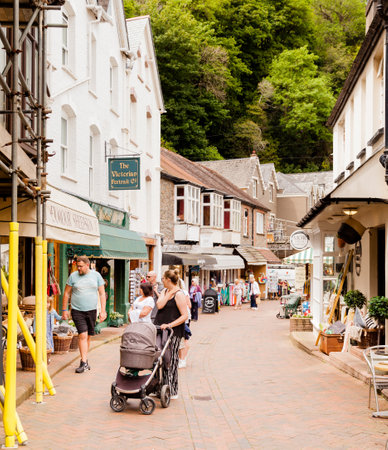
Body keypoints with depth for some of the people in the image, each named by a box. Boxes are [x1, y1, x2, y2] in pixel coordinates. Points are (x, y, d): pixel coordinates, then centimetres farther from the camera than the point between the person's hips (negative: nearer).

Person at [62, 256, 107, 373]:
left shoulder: (96, 275, 3)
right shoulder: (73, 276, 0)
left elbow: (102, 294, 5)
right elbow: (66, 293, 6)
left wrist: (103, 310, -1)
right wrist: (64, 310, 3)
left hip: (91, 311, 2)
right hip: (77, 311, -2)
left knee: (88, 336, 9)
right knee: (83, 335, -13)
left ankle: (84, 360, 23)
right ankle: (84, 362, -12)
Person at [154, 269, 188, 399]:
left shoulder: (179, 294, -10)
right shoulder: (165, 291, 13)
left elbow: (185, 316, -15)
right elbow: (159, 305, -4)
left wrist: (169, 325, -21)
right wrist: (168, 293, -10)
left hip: (173, 331, -7)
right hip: (159, 329, 8)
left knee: (170, 361, -3)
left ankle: (172, 391, 5)